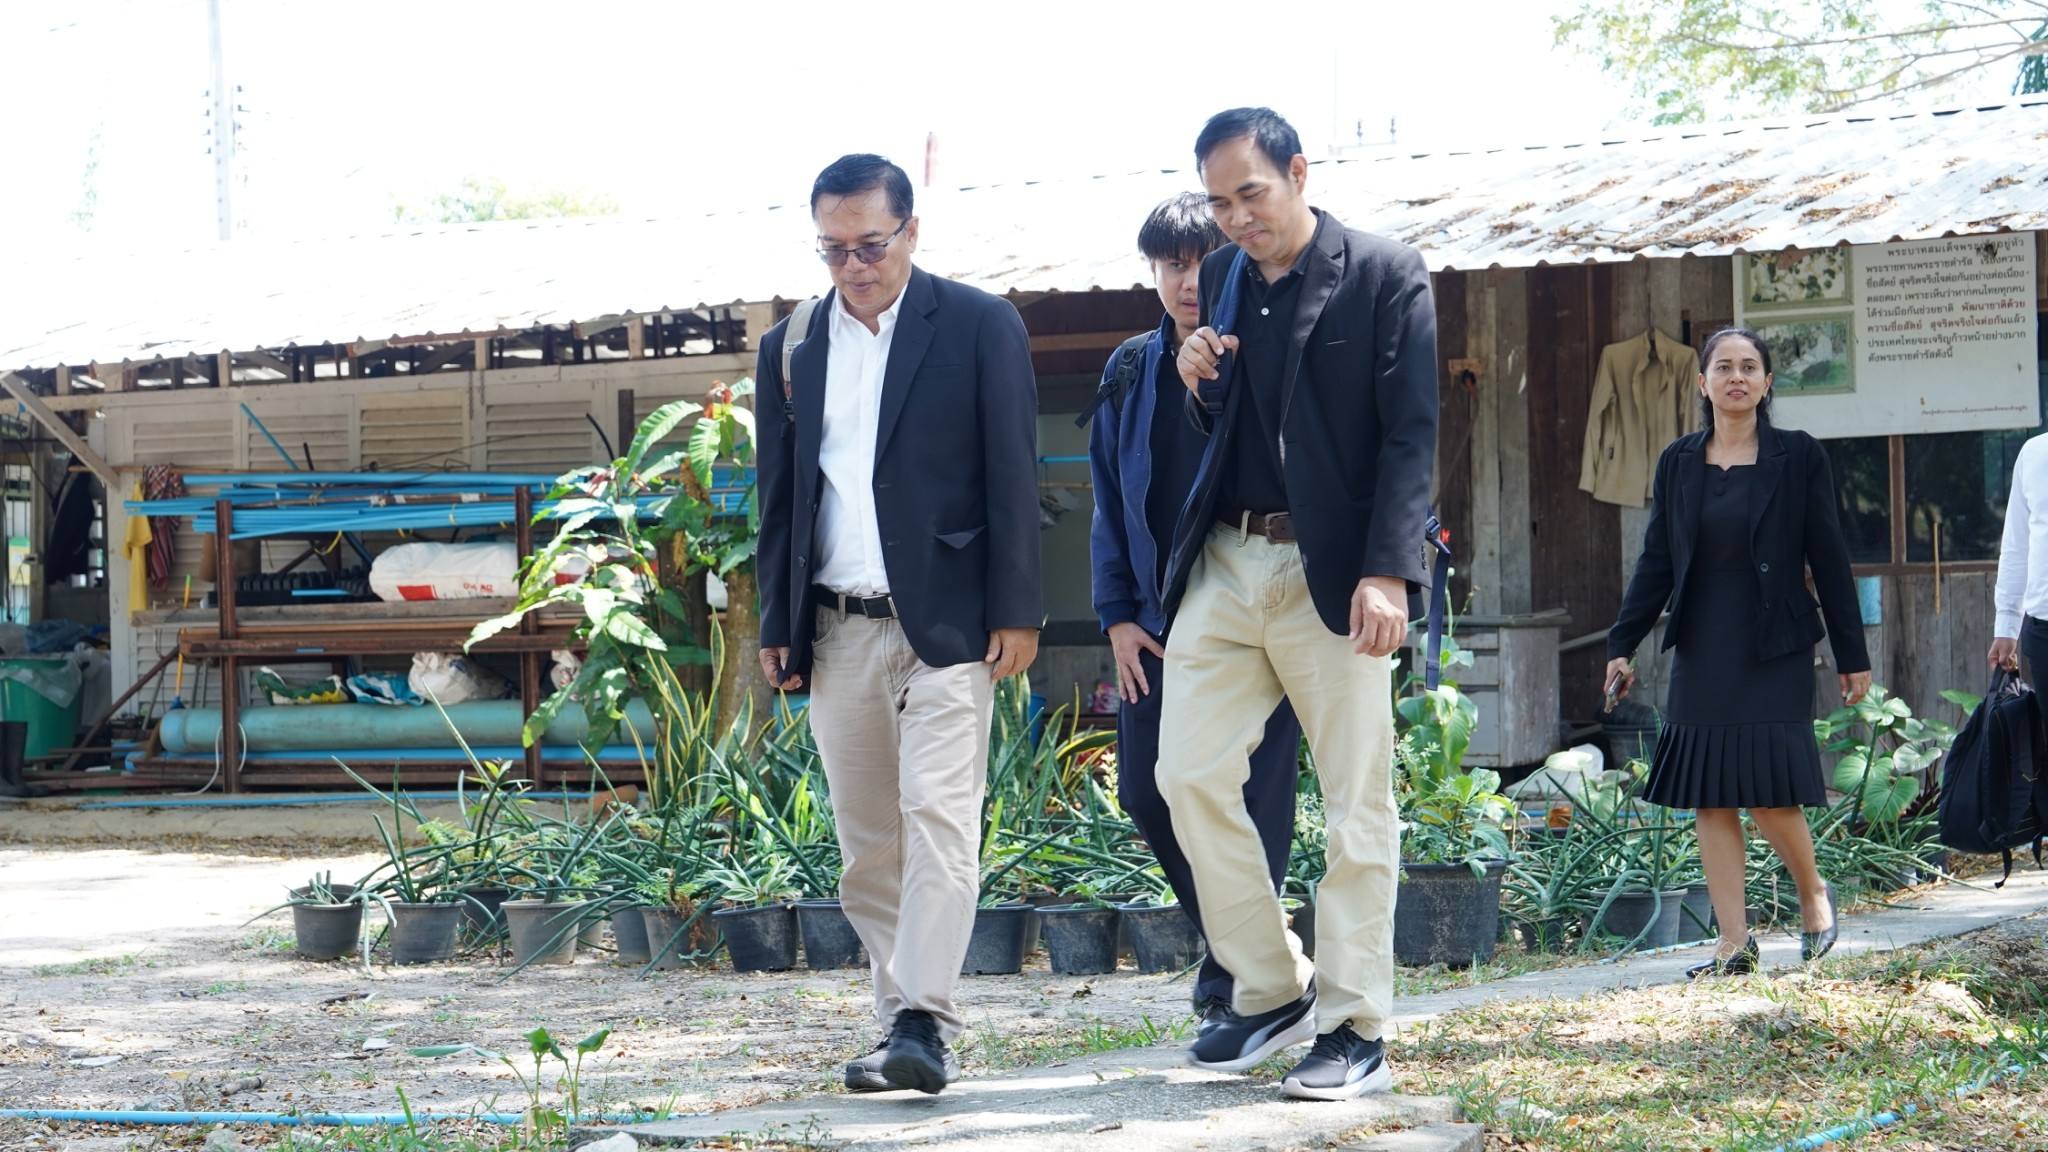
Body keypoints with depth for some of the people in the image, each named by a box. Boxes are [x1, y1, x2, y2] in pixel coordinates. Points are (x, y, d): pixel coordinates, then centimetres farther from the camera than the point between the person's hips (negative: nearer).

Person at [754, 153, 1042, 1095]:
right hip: (837, 630, 5)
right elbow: (779, 499, 16)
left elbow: (1013, 476, -2)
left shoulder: (980, 328, 1)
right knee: (867, 842, 6)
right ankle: (903, 1018, 12)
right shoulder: (791, 349, 12)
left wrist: (1016, 613, -8)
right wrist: (776, 628, 11)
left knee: (938, 819, -14)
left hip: (944, 622, -5)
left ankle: (924, 1025, -19)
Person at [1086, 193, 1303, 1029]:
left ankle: (1232, 986, 6)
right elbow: (1110, 504, 13)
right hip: (1159, 623, 5)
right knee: (1147, 790, 3)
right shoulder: (1132, 372, 10)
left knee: (1248, 799, -4)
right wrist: (1118, 614, 7)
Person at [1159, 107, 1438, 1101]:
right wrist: (1199, 382, -1)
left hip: (1330, 572, -6)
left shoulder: (1386, 276, -5)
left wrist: (1388, 572, -19)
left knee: (1356, 804, -1)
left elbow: (1410, 435, -9)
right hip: (1224, 563, 6)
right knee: (1189, 774, 1)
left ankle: (1354, 1032, 4)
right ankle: (1272, 990, 15)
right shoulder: (1223, 277, 13)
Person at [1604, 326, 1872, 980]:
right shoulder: (1679, 463, 8)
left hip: (1775, 655, -4)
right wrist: (1622, 644, 6)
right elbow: (1656, 560, 11)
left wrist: (1852, 655, 0)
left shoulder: (1797, 457, 0)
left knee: (1768, 793, -11)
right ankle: (1734, 945, 4)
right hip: (1702, 652, 4)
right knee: (1710, 799, 0)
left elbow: (1828, 558, 1)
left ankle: (1813, 892, 17)